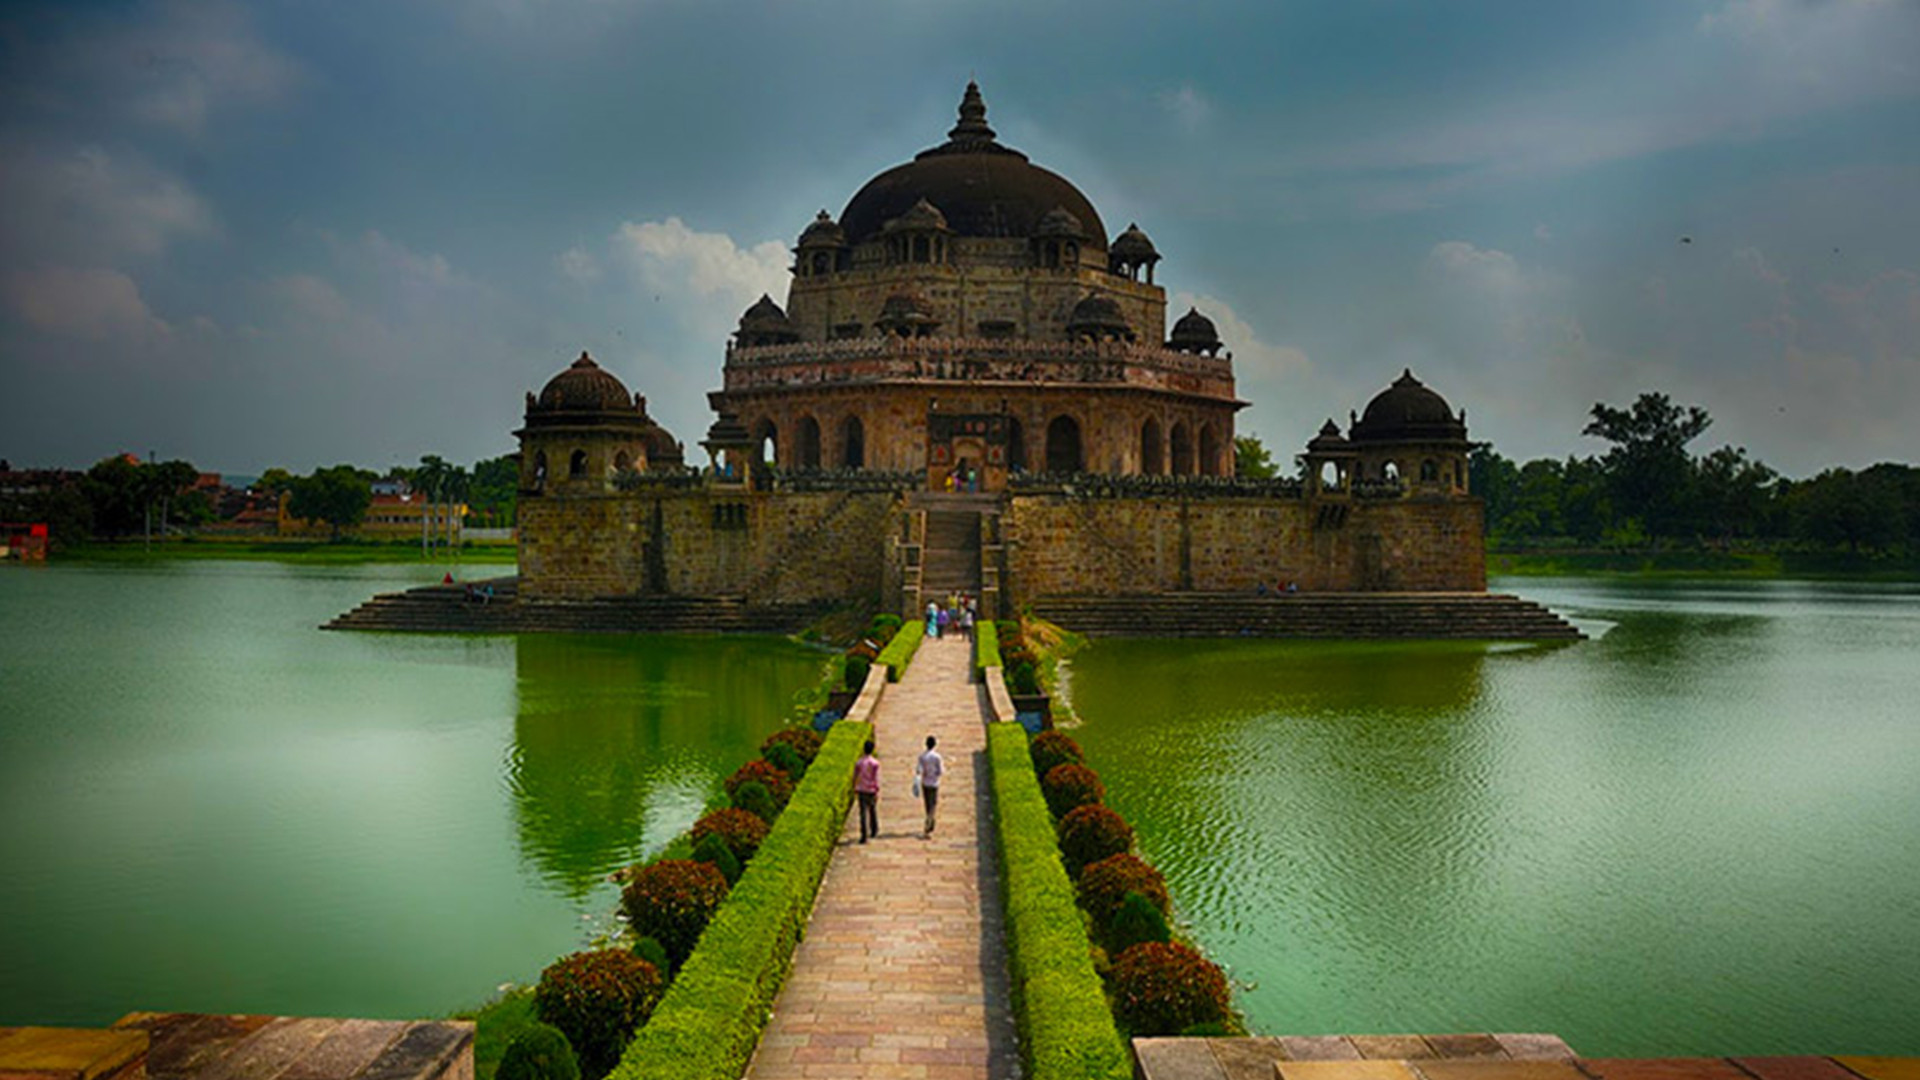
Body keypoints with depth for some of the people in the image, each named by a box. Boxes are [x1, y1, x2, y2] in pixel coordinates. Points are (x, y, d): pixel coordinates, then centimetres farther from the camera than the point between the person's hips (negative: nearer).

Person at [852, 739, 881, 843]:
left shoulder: (858, 763, -3)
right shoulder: (875, 763, -9)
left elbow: (855, 778, 2)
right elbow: (876, 778, -12)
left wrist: (855, 791, 14)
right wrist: (877, 792, -8)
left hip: (862, 791, 0)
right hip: (872, 791, 0)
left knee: (863, 813, -1)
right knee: (873, 811, 20)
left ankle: (864, 836, -8)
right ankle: (874, 832, 33)